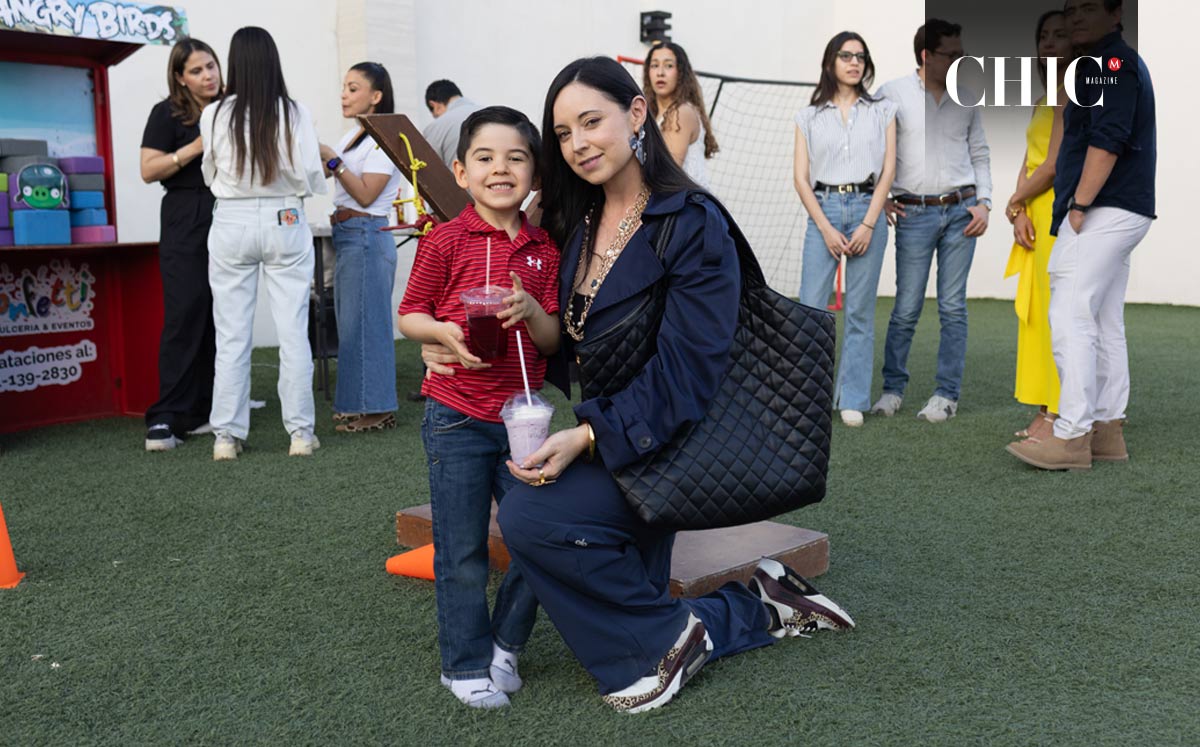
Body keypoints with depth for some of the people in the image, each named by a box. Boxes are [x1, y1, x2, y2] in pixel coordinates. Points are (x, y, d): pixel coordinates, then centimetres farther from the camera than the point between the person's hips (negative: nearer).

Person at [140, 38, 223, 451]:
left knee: (220, 319, 4)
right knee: (186, 316, -10)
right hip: (186, 226, -5)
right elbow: (149, 170, -7)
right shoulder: (168, 113, 1)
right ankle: (167, 418, -8)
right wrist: (196, 147, -15)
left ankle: (204, 410, 12)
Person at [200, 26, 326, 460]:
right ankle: (300, 431, 9)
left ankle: (227, 435, 11)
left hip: (231, 224, 1)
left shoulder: (214, 115, -5)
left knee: (231, 335, 7)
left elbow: (209, 176, 5)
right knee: (293, 331, 5)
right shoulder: (295, 113, -7)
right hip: (284, 222, 0)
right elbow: (311, 178, -8)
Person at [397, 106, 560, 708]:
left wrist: (531, 309, -15)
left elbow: (552, 342, 5)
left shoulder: (543, 249, 5)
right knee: (462, 554, 3)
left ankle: (505, 644, 29)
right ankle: (465, 664, 22)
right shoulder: (446, 241, -5)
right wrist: (445, 332, -20)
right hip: (457, 418, -4)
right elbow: (409, 315, 0)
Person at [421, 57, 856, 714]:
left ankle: (669, 635, -9)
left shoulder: (693, 225, -15)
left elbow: (685, 371, -22)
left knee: (528, 516, -29)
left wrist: (587, 436, -31)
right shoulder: (575, 226, 7)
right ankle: (764, 607, 28)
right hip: (597, 437, 8)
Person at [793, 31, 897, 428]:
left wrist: (868, 224, -8)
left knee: (860, 312, 2)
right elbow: (801, 177, 3)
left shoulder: (882, 110, 11)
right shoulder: (809, 116, 10)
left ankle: (853, 400, 8)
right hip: (823, 211, 0)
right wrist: (826, 228, -8)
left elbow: (888, 170, 3)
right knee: (811, 309, -6)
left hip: (868, 210, 0)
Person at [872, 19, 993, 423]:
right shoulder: (892, 94, 0)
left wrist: (983, 202, 5)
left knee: (953, 307, 3)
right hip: (914, 213, -3)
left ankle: (947, 394, 10)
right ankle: (892, 388, 15)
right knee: (907, 307, -1)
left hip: (962, 211, 3)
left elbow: (980, 155, 16)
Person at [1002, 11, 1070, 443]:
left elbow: (1054, 165, -16)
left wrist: (1014, 202, -2)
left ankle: (1061, 417, -3)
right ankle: (1047, 411, 16)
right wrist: (1020, 212, -2)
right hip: (1036, 216, 9)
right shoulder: (1043, 101, 19)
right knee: (1038, 312, 10)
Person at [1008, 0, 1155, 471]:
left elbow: (1106, 142, -19)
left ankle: (1071, 436, -15)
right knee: (1105, 325, 10)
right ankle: (1107, 431, 13)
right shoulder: (1122, 63, 23)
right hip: (1119, 214, 11)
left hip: (1103, 211, -11)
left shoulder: (1111, 62, -9)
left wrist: (1079, 207, -19)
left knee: (1070, 317, -13)